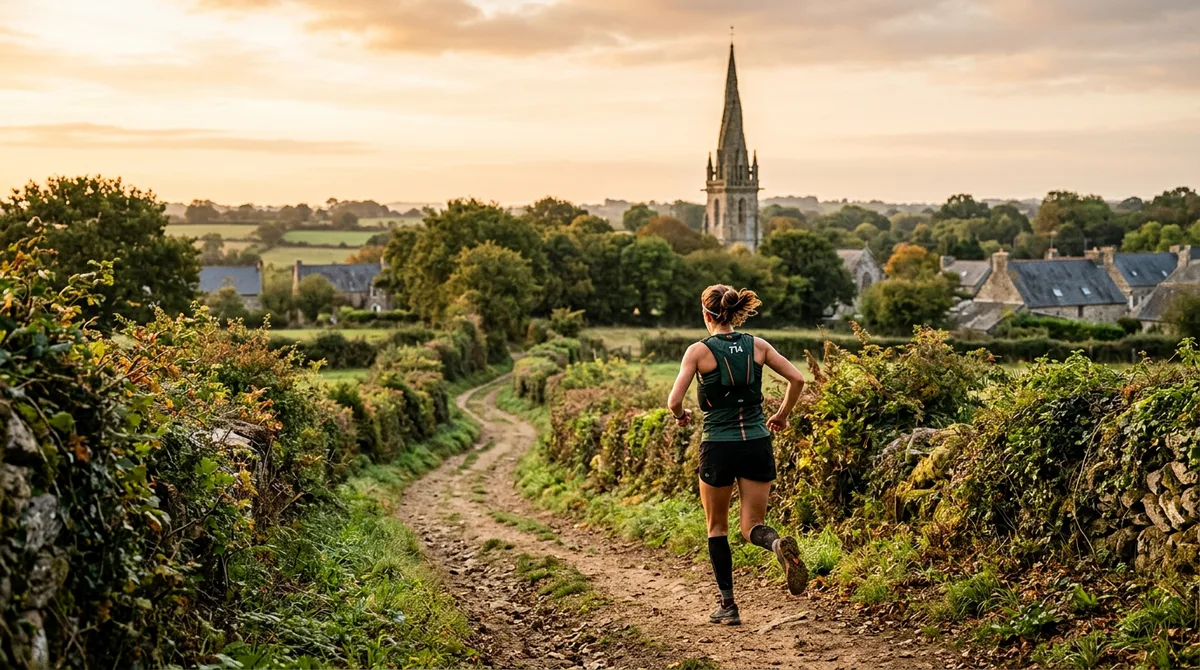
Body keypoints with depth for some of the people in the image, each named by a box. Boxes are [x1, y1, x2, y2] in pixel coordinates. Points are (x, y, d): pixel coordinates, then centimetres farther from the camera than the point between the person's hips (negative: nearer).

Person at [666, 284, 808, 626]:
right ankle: (778, 544, -26)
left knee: (717, 527, 16)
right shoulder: (757, 346, 4)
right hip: (757, 444, 3)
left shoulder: (699, 351, -7)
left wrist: (681, 415, 10)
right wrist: (782, 415, 14)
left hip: (718, 447, -3)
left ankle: (728, 605, 14)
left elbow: (674, 401, -12)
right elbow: (797, 379, 0)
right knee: (752, 525, 10)